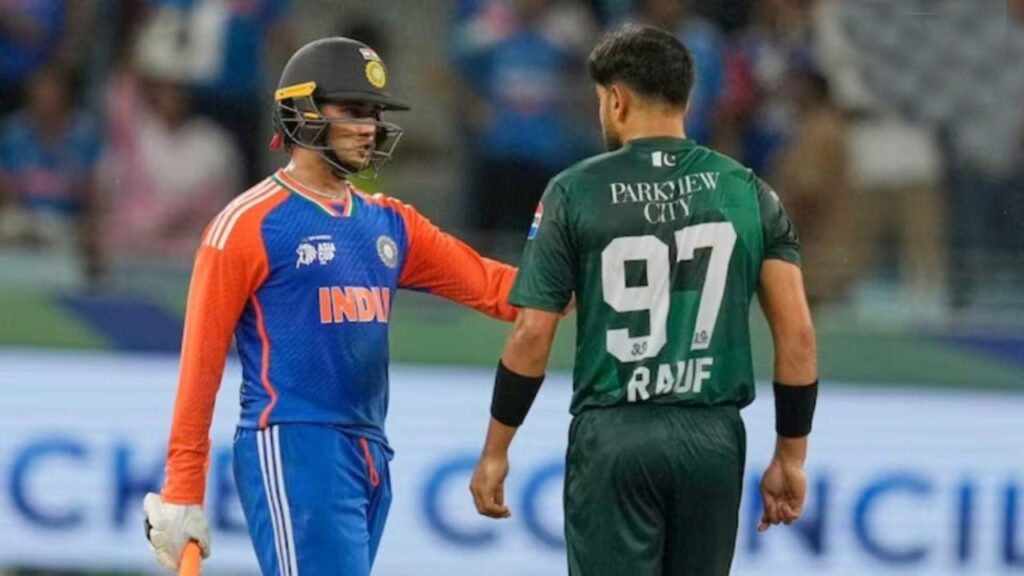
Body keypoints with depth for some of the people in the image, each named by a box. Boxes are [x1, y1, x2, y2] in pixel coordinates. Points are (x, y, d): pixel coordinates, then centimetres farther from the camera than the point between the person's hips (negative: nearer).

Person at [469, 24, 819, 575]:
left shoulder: (575, 193, -3)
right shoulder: (746, 193, 5)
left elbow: (532, 337, -4)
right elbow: (796, 334, 1)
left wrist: (495, 452, 5)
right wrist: (791, 455, 9)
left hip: (614, 437, -3)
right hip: (713, 437, 3)